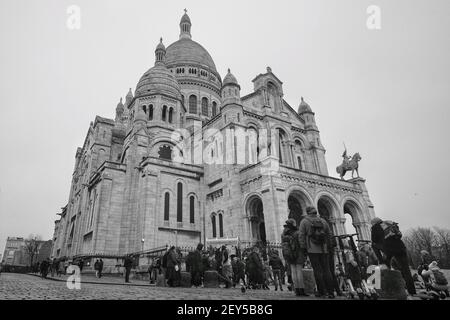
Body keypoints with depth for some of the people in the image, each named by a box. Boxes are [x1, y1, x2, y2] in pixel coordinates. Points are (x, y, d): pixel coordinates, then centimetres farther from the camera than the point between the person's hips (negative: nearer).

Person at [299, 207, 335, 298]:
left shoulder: (304, 222, 0)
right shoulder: (323, 221, 12)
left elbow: (302, 235, -5)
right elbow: (329, 234, 14)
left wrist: (303, 247, -1)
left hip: (312, 250, -3)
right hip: (323, 249, 4)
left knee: (317, 270, 0)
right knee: (326, 270, 6)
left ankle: (321, 291, 3)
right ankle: (330, 292, 6)